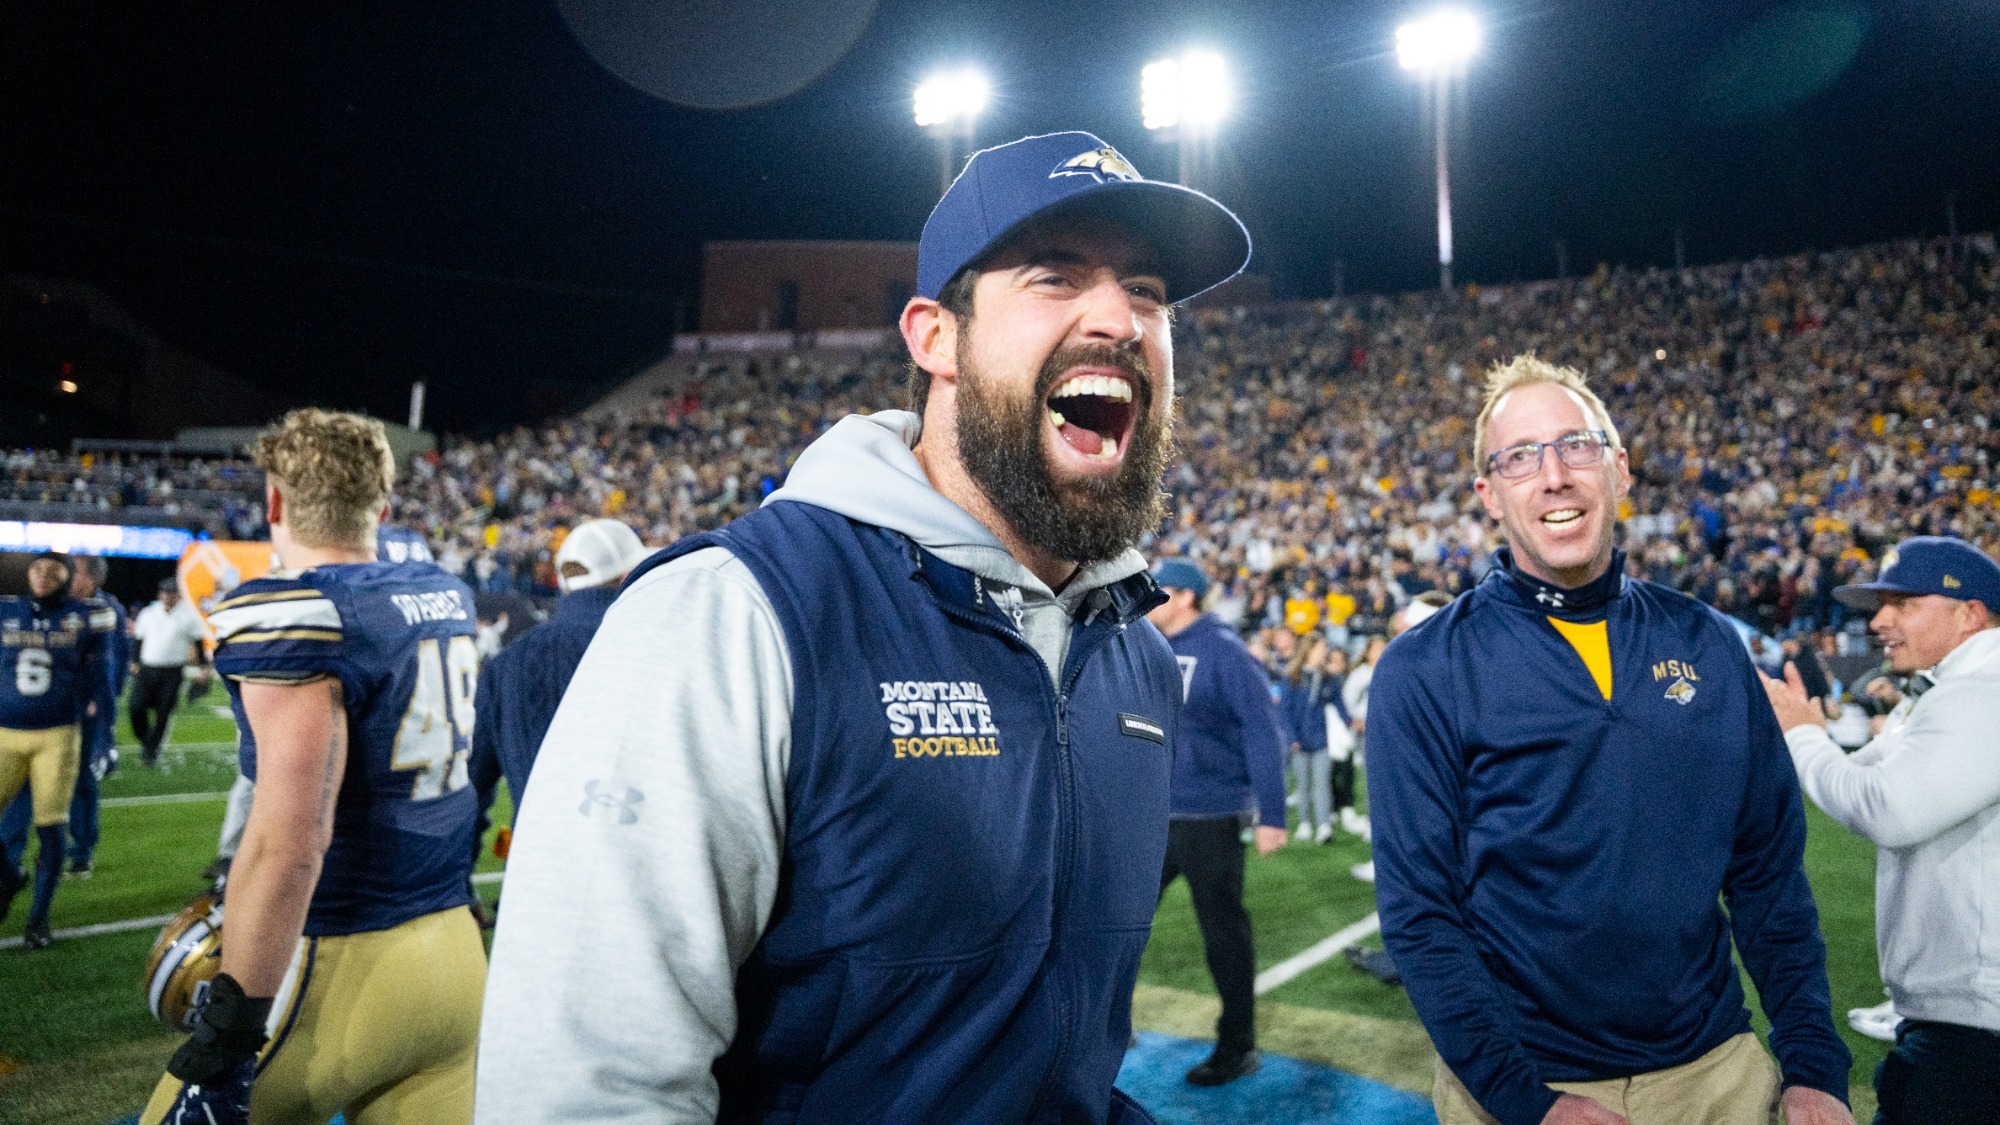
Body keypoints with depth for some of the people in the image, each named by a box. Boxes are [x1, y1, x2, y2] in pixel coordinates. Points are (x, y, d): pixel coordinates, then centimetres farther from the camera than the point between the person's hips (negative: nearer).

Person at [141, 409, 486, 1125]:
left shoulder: (295, 618, -16)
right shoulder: (447, 599, 6)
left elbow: (291, 843, -23)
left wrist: (227, 1041, -17)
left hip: (340, 967, -7)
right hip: (455, 955, 7)